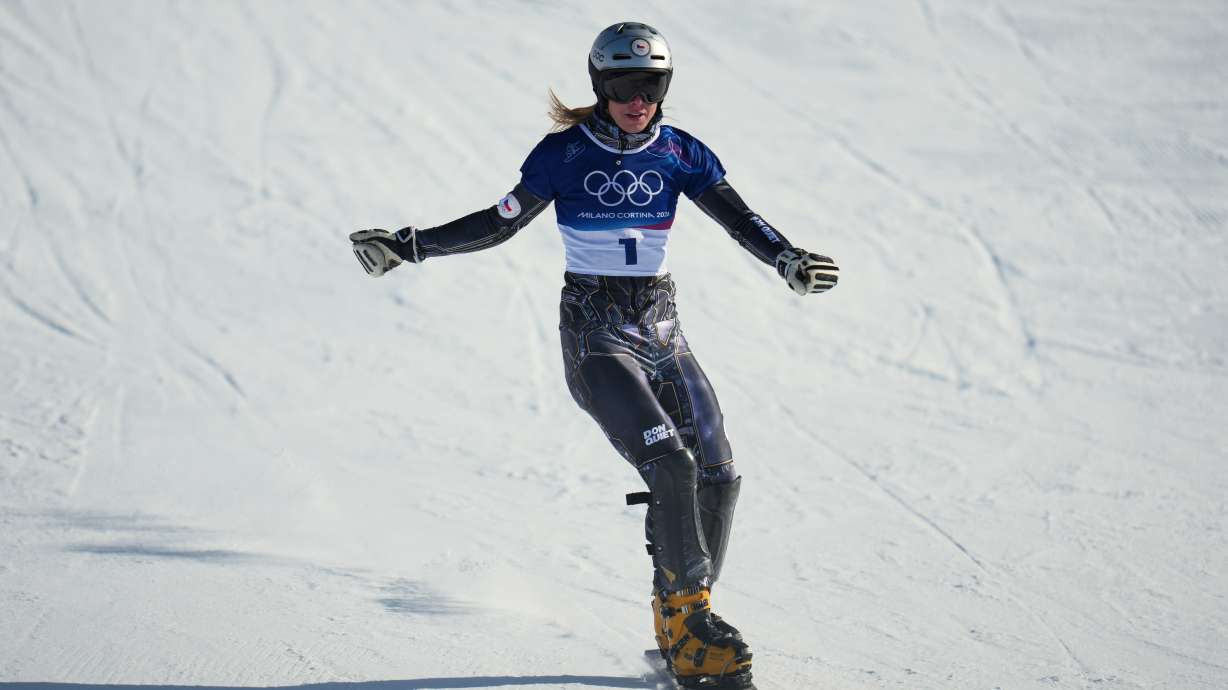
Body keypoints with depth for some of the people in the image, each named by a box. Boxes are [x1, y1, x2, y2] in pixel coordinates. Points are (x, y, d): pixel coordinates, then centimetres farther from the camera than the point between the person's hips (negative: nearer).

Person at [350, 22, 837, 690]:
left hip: (660, 327, 5)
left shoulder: (679, 153, 3)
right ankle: (689, 626, -14)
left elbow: (738, 217, -7)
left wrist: (789, 261, -26)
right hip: (595, 332, -5)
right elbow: (500, 222, 2)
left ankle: (678, 622, 13)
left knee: (717, 474, -3)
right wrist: (408, 247, -3)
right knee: (668, 464, -22)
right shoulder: (565, 152, -6)